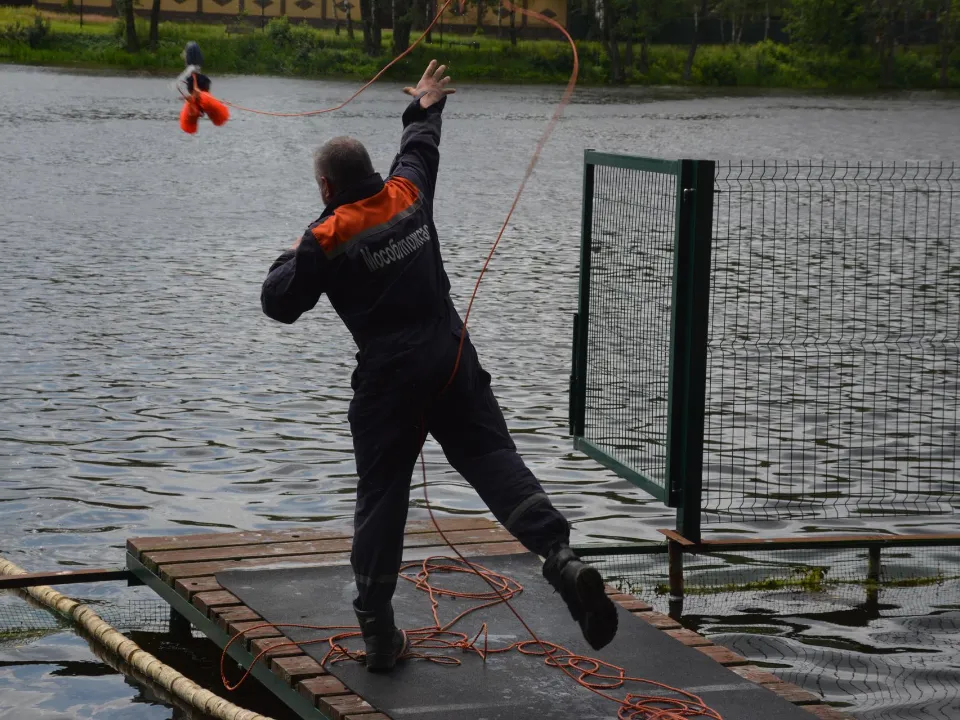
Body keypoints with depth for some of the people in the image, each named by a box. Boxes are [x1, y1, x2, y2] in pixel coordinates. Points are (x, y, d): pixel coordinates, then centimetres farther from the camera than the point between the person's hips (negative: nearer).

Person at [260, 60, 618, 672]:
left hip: (388, 378, -3)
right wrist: (427, 107, 46)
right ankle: (560, 554, -27)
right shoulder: (408, 193, 5)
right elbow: (420, 148, 27)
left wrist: (292, 257, 19)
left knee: (382, 494, 5)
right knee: (493, 459, -2)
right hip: (454, 359, 4)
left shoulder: (327, 239, -7)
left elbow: (280, 304, 1)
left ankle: (378, 629, 7)